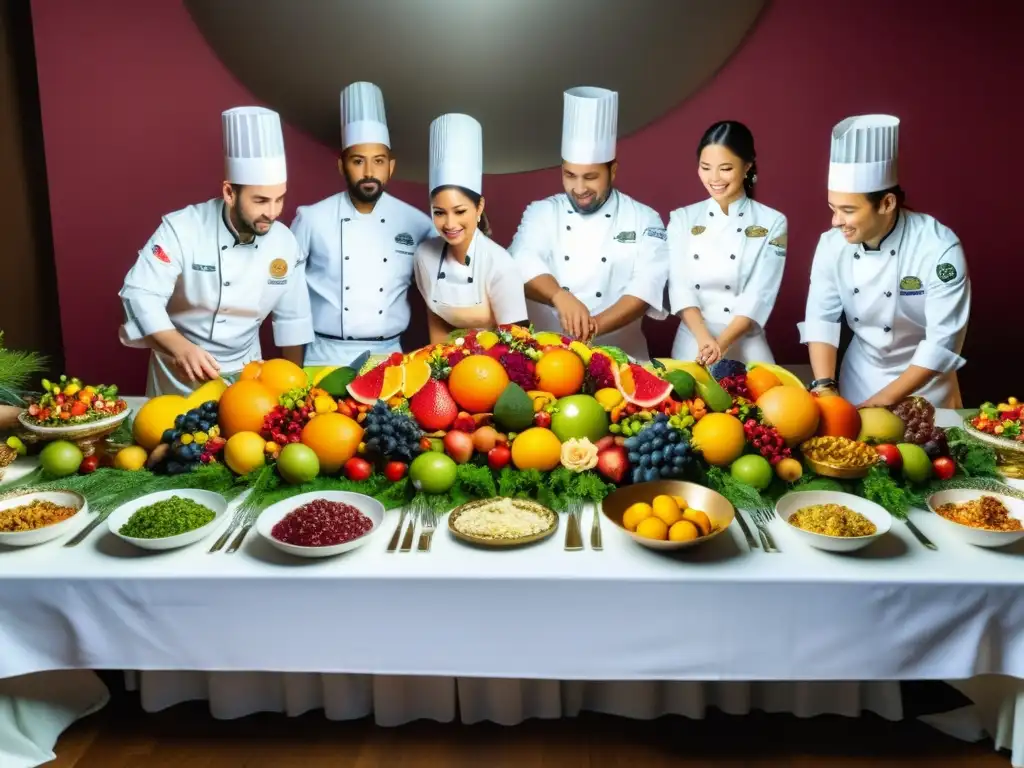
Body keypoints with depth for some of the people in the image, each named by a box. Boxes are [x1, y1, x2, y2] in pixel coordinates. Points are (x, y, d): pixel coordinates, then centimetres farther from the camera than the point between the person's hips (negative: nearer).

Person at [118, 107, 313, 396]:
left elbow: (292, 318, 0)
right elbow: (140, 294, -25)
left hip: (245, 371, 3)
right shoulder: (181, 228, -21)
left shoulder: (285, 241, -10)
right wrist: (180, 347, -42)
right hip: (181, 372, -2)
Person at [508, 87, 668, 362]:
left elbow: (648, 284, -9)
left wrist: (597, 325, -25)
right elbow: (523, 264, -12)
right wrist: (560, 296, -32)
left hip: (617, 356, 0)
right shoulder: (541, 213, 6)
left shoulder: (644, 219, 4)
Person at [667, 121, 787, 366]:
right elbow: (679, 286, -6)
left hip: (746, 347, -1)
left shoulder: (772, 223, -2)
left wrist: (722, 343, -22)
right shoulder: (683, 219, 3)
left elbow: (760, 295, -9)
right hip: (691, 345, 1)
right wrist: (705, 339, -21)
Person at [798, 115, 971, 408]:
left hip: (924, 383, -3)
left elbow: (943, 342, -25)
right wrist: (824, 386, -22)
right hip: (860, 376, 3)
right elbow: (821, 317, -10)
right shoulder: (832, 244, -15)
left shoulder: (940, 249, -26)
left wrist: (883, 401, -26)